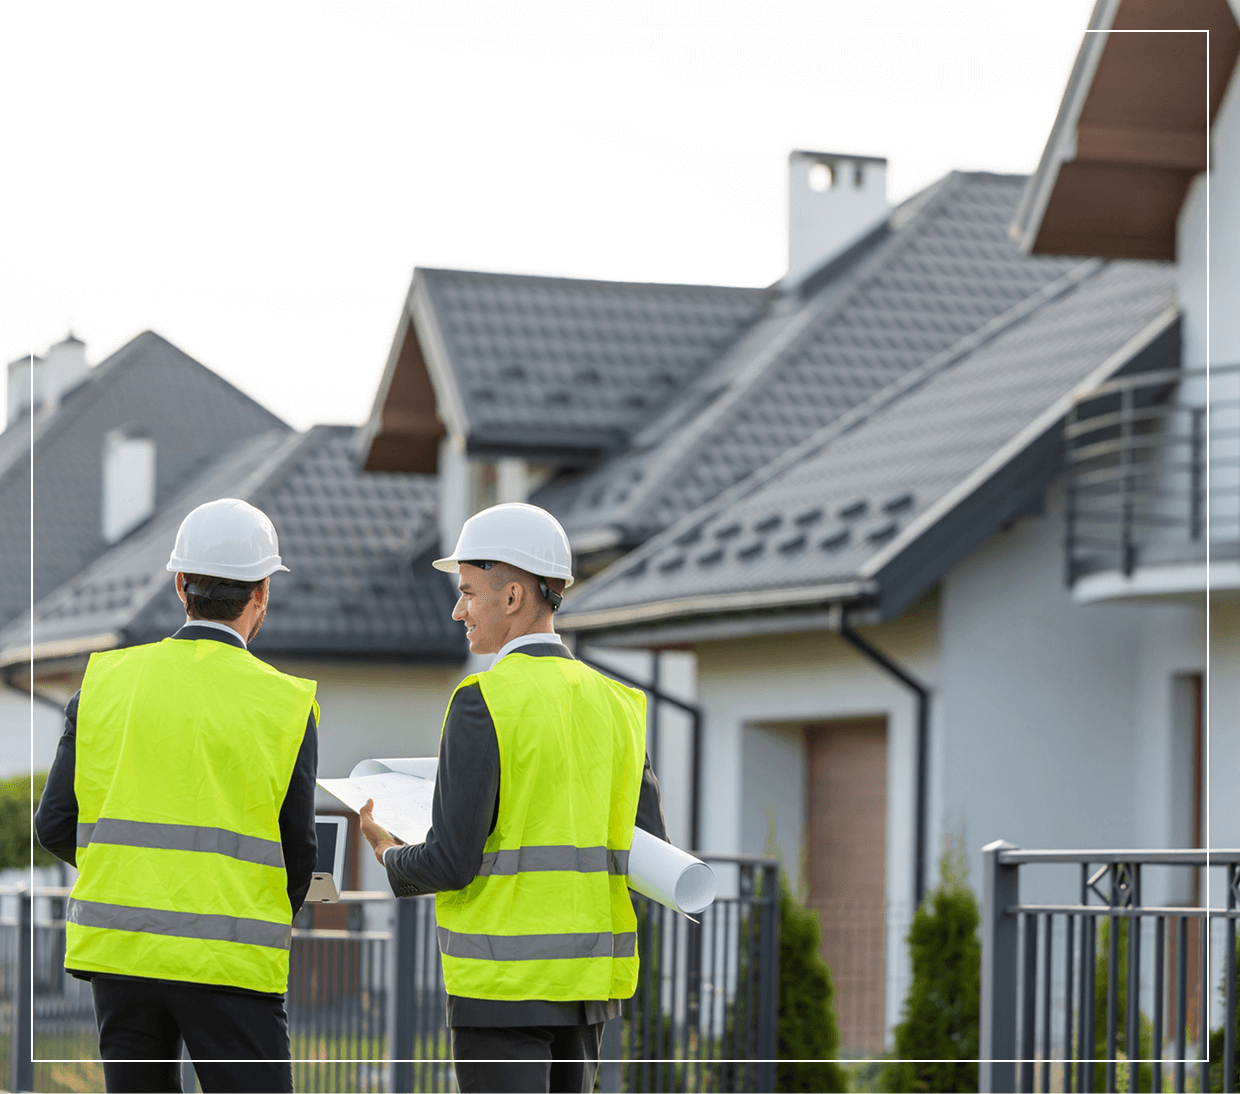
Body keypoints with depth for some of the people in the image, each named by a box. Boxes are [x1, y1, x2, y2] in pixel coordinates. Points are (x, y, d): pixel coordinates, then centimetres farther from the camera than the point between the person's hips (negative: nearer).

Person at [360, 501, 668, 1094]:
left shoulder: (483, 701, -12)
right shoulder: (614, 703, 9)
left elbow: (451, 862, -15)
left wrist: (387, 854, 5)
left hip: (504, 980, -7)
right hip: (588, 976, 7)